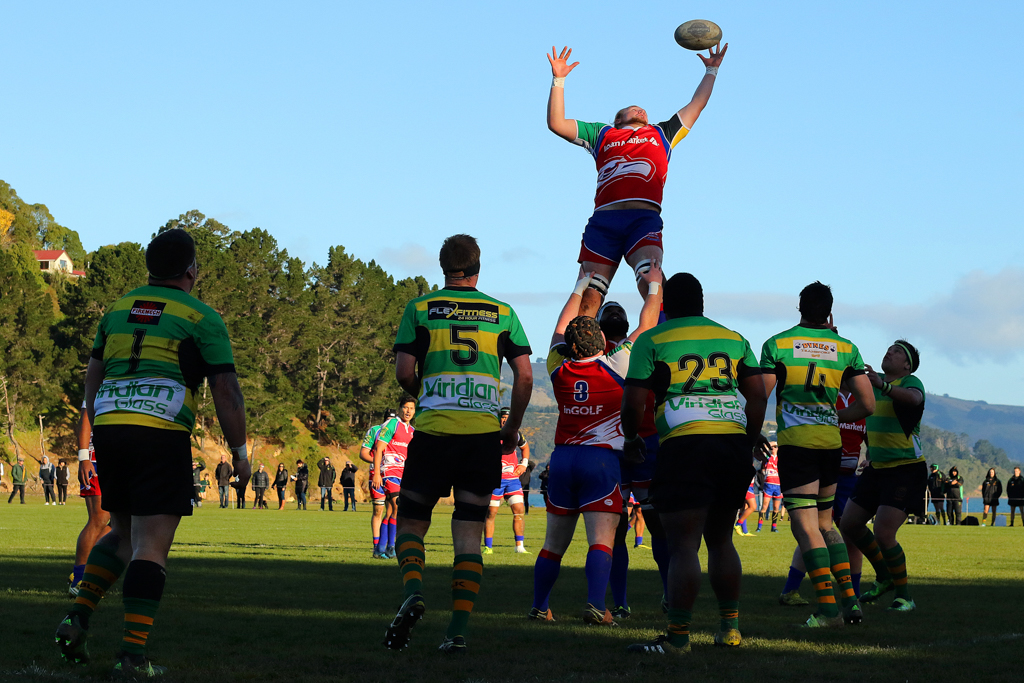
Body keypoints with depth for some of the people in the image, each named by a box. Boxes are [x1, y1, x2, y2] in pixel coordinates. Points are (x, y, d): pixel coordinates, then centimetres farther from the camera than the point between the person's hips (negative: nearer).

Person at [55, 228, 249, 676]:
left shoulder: (117, 310, 18)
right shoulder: (201, 317, 2)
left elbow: (92, 379, 22)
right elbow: (226, 392, -2)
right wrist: (238, 450, 7)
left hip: (109, 429, 5)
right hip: (162, 436, -5)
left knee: (122, 533, 23)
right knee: (151, 546, -5)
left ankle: (78, 618, 7)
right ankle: (132, 656, -13)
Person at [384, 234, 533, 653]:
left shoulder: (420, 309, 4)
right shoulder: (502, 313, 8)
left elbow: (404, 372, -2)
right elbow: (524, 376, 4)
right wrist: (512, 428, 16)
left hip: (433, 430, -1)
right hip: (484, 433, 1)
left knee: (411, 522, 11)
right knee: (469, 533, 4)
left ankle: (413, 592, -16)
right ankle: (459, 630, -3)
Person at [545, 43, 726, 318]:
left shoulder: (662, 133, 32)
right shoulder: (603, 134, 30)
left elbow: (696, 105, 38)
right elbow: (556, 123, 24)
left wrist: (711, 71, 42)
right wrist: (559, 79, 21)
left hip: (644, 220, -1)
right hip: (603, 220, 1)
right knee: (587, 297, -10)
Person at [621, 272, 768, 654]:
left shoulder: (653, 340, 4)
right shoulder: (734, 339, 17)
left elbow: (633, 401, 0)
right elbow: (758, 395, 15)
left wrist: (631, 438, 18)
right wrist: (753, 437, 29)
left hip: (685, 444, -5)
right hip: (735, 442, 5)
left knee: (683, 543, -8)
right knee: (720, 539, 19)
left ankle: (678, 637, -13)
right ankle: (730, 628, 21)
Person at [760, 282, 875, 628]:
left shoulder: (776, 344, -1)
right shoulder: (846, 348, 7)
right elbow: (867, 405, 5)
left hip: (795, 441, -4)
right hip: (831, 442, 4)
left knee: (805, 526, -5)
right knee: (824, 523, 18)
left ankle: (828, 609, -13)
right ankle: (851, 599, 10)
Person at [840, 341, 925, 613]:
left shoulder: (911, 382, -12)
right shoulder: (874, 381, 10)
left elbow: (913, 398, -36)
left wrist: (882, 385, -53)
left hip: (906, 470, -8)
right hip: (876, 468, 8)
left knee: (883, 533, -17)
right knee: (850, 524, 10)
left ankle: (905, 596, -2)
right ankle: (884, 577, 30)